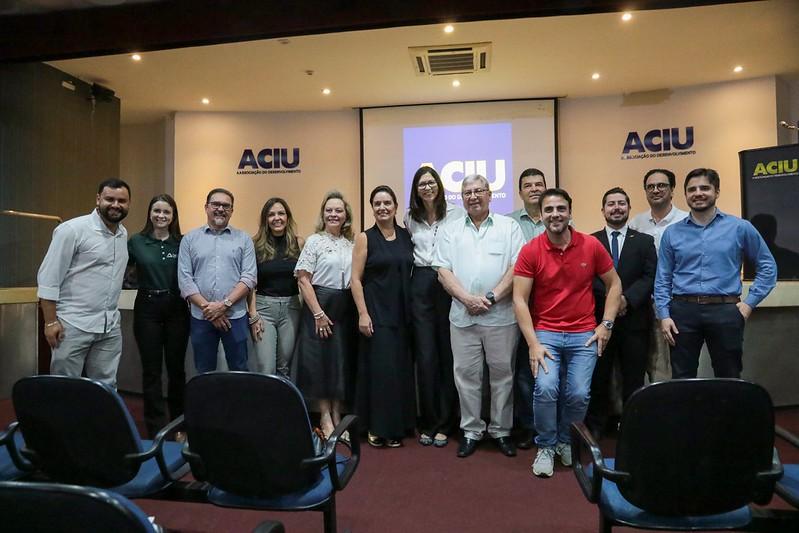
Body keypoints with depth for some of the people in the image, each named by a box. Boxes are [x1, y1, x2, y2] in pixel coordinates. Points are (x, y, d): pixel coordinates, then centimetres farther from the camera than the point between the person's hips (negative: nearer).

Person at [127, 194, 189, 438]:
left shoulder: (182, 243, 3)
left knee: (176, 367, 9)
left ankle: (179, 423, 27)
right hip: (147, 309, 0)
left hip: (177, 310, 1)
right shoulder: (136, 241, 2)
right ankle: (156, 427, 17)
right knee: (151, 370, 5)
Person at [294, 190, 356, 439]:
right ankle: (325, 418, 13)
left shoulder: (351, 244, 10)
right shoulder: (314, 241, -3)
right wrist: (318, 313, -14)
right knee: (321, 360, 0)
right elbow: (303, 280, -9)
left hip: (345, 309, 4)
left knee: (343, 360, 7)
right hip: (320, 307, -4)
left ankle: (337, 416, 19)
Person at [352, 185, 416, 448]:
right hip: (376, 311, -4)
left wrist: (412, 308, 6)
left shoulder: (406, 236, 8)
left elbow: (411, 273, 12)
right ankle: (377, 427, 12)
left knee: (400, 367, 9)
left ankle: (397, 426, 23)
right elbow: (356, 279, -6)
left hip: (402, 312, 4)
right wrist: (362, 313, -14)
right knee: (379, 367, -3)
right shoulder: (365, 238, -2)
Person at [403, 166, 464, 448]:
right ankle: (428, 423, 17)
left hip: (449, 284, -2)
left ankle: (445, 424, 16)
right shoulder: (410, 217, 12)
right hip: (420, 285, 3)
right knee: (425, 356, 4)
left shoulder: (456, 213, 0)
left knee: (448, 355, 3)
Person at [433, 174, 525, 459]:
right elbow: (443, 272, 3)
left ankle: (501, 430, 22)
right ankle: (471, 431, 21)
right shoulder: (451, 230, 10)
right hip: (462, 316, 2)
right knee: (466, 374, 7)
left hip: (501, 315, -1)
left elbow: (517, 267, -4)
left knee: (502, 373, 7)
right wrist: (467, 299, -11)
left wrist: (491, 297, -13)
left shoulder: (509, 227, 5)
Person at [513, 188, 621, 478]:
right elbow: (519, 299, -8)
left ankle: (565, 441, 23)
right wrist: (533, 343, -13)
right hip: (546, 333, -1)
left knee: (579, 394, -8)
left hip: (584, 334, 2)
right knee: (546, 388, -19)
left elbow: (614, 285, 10)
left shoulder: (591, 245, -2)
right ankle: (546, 446, 8)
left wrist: (606, 324, 1)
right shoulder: (530, 251, -7)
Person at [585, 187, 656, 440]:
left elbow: (650, 277, -1)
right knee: (598, 377, 5)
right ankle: (594, 427, 17)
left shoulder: (645, 241, 9)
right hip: (599, 318, -1)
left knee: (634, 378, 7)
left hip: (634, 319, 1)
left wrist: (627, 299, -15)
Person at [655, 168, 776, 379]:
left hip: (725, 311, 0)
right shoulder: (672, 233, 7)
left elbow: (767, 266, 10)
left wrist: (749, 303, 1)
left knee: (729, 379, 11)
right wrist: (664, 315, -1)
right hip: (683, 311, 1)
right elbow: (662, 278, 7)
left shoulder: (740, 228, 4)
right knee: (681, 379, 7)